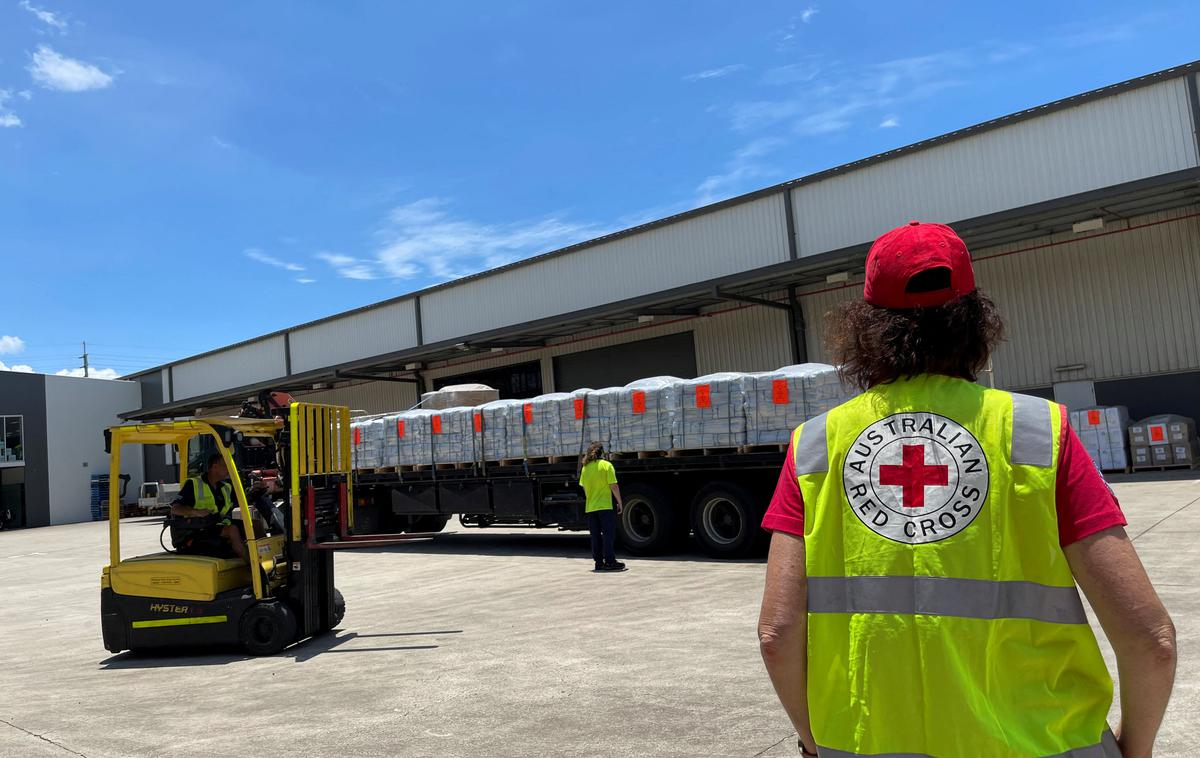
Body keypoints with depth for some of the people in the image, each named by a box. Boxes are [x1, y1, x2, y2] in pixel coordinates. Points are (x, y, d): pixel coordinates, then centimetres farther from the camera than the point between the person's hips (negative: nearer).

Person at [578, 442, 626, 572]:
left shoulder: (585, 467, 7)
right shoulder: (606, 465, -6)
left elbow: (584, 488, 13)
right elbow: (613, 486, -10)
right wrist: (620, 502, -2)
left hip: (590, 507, 5)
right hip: (605, 506, -5)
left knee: (595, 536, 9)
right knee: (608, 534, -1)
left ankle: (599, 562, 11)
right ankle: (610, 561, -5)